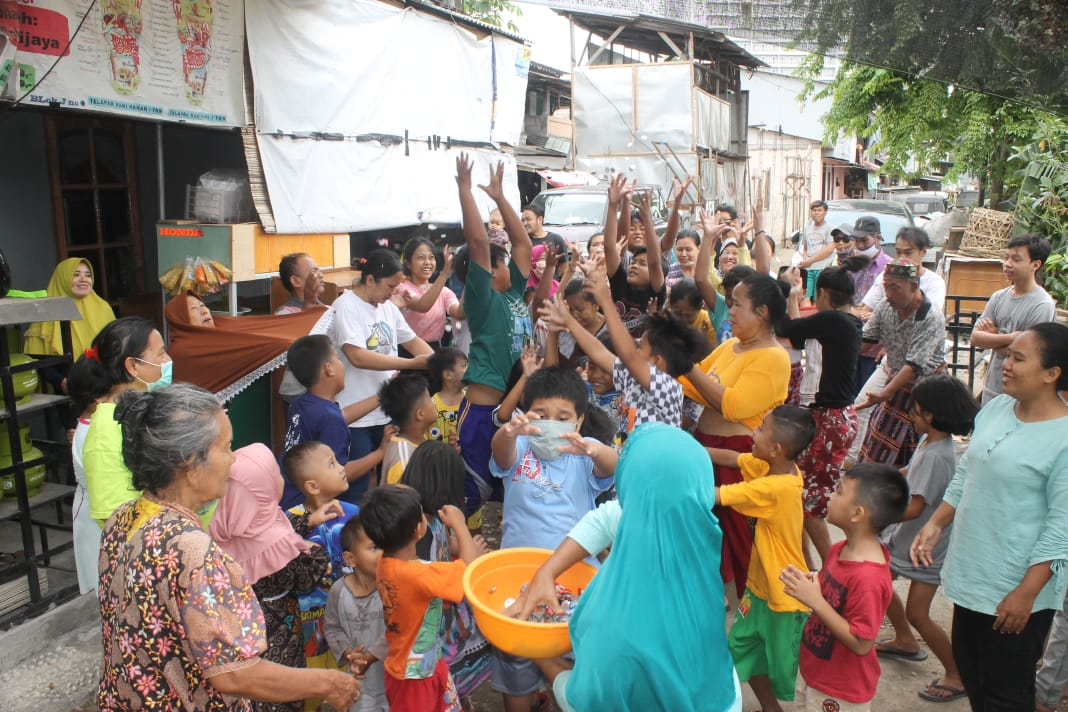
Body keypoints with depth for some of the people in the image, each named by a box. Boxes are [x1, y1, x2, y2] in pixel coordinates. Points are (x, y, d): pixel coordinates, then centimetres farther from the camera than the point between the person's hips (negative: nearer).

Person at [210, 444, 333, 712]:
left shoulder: (226, 527, -12)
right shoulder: (280, 542, -32)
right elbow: (305, 581, -15)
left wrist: (308, 521, 12)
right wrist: (319, 551, -1)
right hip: (276, 632, -6)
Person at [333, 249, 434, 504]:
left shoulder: (388, 307, 10)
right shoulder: (346, 307, -13)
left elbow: (412, 340, 16)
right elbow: (358, 357, -24)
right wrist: (412, 364, -25)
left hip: (388, 411, 7)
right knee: (356, 487, 0)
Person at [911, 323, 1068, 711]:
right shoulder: (996, 408, 2)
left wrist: (1026, 593, -19)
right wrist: (935, 524, 5)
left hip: (1014, 589, -7)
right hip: (971, 573, 7)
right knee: (969, 670, 22)